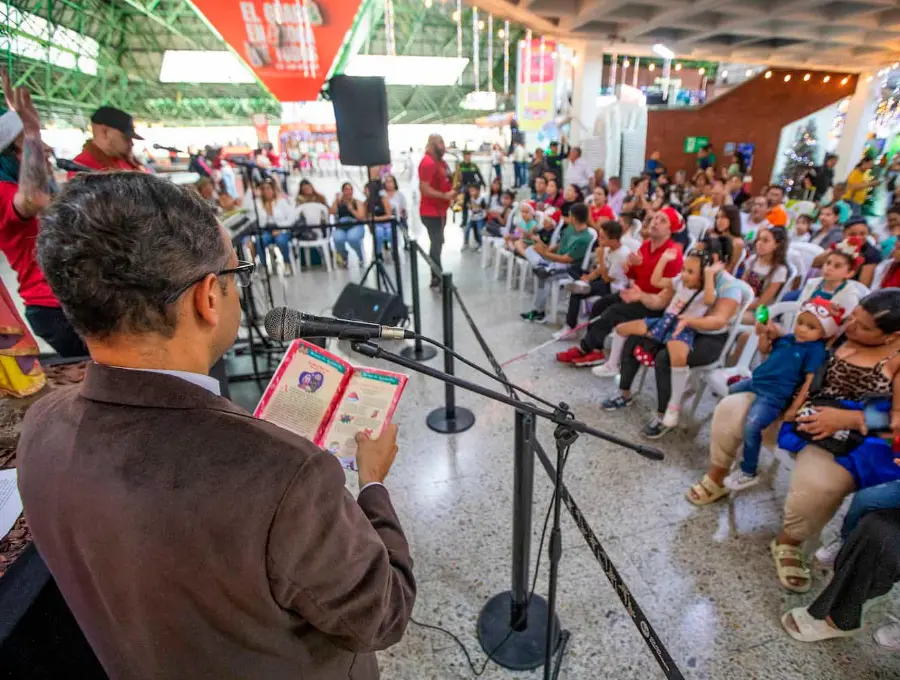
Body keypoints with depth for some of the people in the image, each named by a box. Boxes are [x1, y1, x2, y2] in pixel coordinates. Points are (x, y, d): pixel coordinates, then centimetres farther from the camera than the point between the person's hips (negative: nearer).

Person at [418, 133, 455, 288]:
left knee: (437, 243, 14)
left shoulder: (440, 161, 13)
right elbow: (424, 190, -24)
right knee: (437, 244, -6)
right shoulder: (428, 163, -18)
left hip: (440, 210, 10)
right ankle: (438, 278, 2)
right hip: (431, 212, -10)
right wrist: (445, 196, -21)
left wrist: (452, 190, 4)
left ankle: (436, 277, 24)